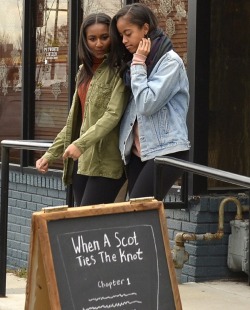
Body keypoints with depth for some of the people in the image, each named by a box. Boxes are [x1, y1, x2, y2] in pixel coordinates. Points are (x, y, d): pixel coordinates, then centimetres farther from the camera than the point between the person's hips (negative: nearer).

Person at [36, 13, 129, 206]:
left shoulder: (118, 72, -4)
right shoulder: (84, 72, 18)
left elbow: (113, 115, -16)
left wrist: (81, 144, -26)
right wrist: (51, 154, 15)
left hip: (105, 163, -7)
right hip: (81, 161, 7)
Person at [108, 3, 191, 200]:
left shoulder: (170, 61, -8)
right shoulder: (133, 62, 17)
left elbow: (147, 104, -18)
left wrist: (138, 64, -10)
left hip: (166, 152, -8)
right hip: (138, 152, 8)